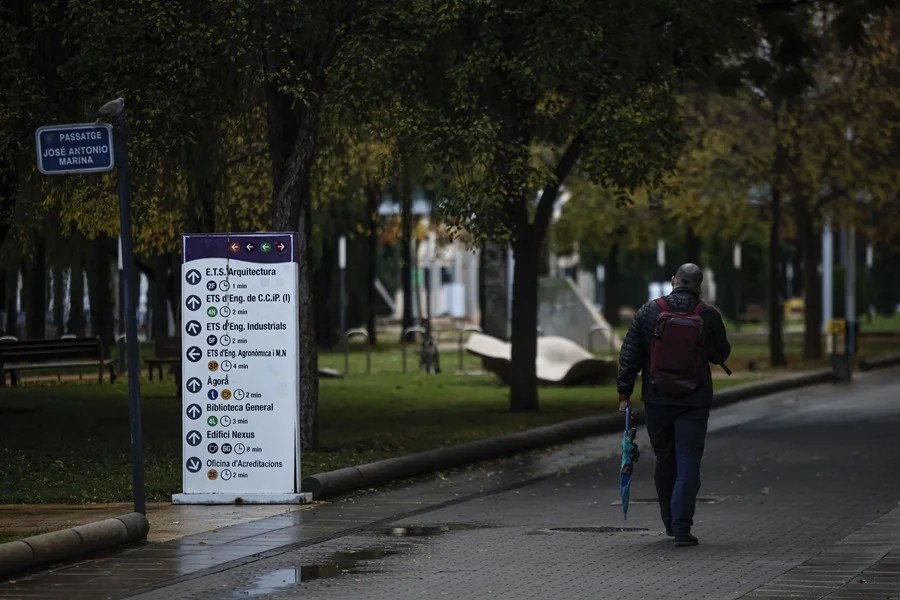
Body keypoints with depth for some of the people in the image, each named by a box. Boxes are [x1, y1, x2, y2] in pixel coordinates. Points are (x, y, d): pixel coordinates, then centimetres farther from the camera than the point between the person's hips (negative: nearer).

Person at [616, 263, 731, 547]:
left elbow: (629, 355, -1)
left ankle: (670, 521, 27)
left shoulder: (649, 311, -3)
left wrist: (624, 392, 6)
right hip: (694, 403, -2)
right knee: (688, 464, 0)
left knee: (664, 460, 17)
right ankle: (682, 528, -8)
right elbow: (721, 354, 8)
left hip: (657, 401, 2)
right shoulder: (709, 316, -6)